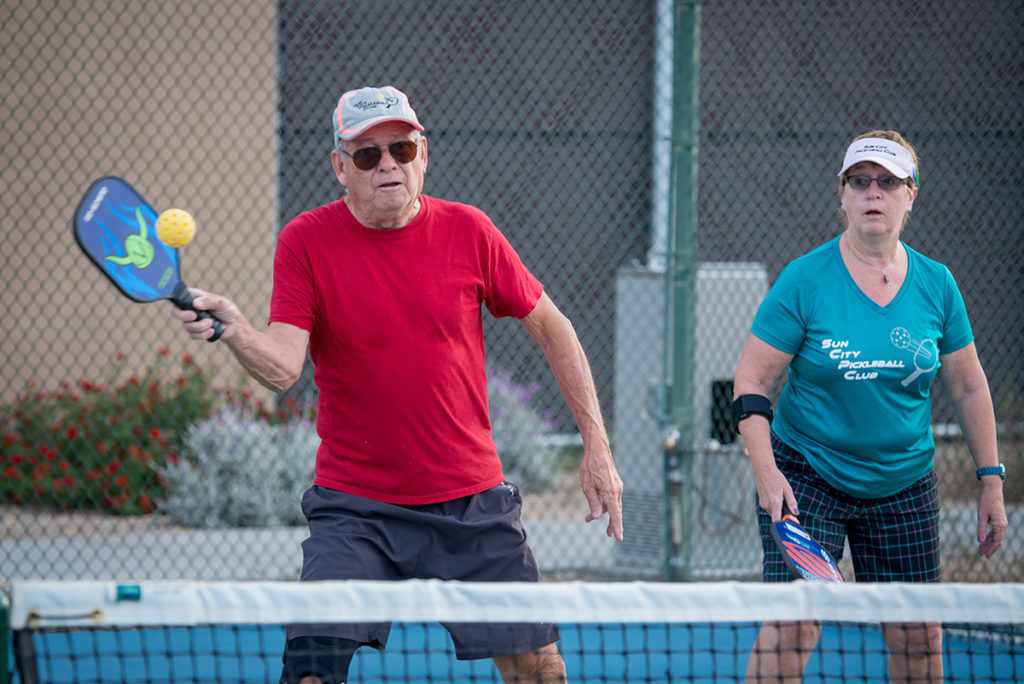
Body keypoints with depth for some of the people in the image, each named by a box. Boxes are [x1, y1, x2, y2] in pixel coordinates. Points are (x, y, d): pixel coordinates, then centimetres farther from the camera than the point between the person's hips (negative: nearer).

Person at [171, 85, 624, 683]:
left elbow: (551, 326, 7)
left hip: (473, 500, 2)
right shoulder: (306, 241, -7)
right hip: (355, 510, -2)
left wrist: (597, 446, 4)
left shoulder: (468, 230, -2)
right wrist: (233, 330, -38)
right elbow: (283, 366, -16)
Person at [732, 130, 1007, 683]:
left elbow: (968, 388, 10)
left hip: (904, 487, 3)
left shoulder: (936, 285, 1)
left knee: (919, 639, 3)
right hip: (806, 476, -3)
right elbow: (751, 381, -8)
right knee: (792, 628, -17)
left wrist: (991, 481, 7)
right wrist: (766, 471, -20)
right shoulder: (805, 280, -9)